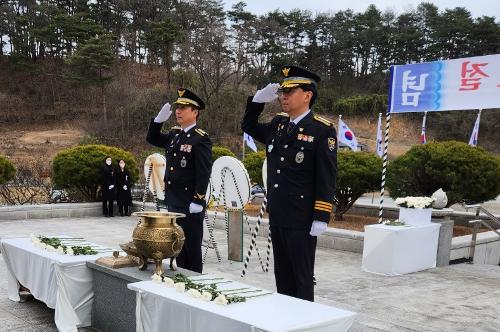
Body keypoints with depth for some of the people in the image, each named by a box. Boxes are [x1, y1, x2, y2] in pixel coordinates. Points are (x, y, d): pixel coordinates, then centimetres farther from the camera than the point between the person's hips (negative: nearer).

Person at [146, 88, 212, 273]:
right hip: (173, 202, 8)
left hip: (190, 205, -8)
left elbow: (204, 172, -17)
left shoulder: (201, 139, -12)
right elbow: (152, 139, 23)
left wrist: (198, 201, -20)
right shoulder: (174, 134, 10)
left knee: (192, 249, 3)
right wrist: (159, 120, 6)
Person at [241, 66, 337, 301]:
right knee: (282, 276, 17)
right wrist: (258, 100, 8)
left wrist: (321, 218, -18)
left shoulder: (322, 130, -11)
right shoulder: (278, 124, 9)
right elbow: (249, 127, 25)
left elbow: (327, 178, -14)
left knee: (302, 279, 4)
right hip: (277, 216, 7)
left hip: (302, 220, -7)